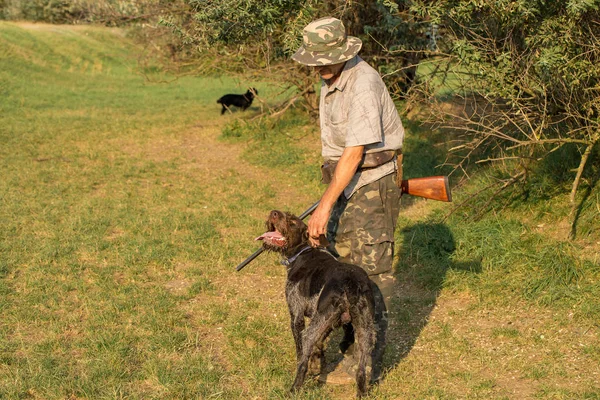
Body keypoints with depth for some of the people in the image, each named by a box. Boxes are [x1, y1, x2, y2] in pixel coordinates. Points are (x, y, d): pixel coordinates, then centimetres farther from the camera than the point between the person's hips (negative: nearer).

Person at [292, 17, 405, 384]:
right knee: (342, 265, 13)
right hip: (345, 182, 9)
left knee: (370, 273, -5)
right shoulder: (331, 79, 9)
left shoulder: (363, 84, -22)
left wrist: (325, 205, -27)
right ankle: (351, 346, 24)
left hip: (372, 184, -9)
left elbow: (354, 152, -26)